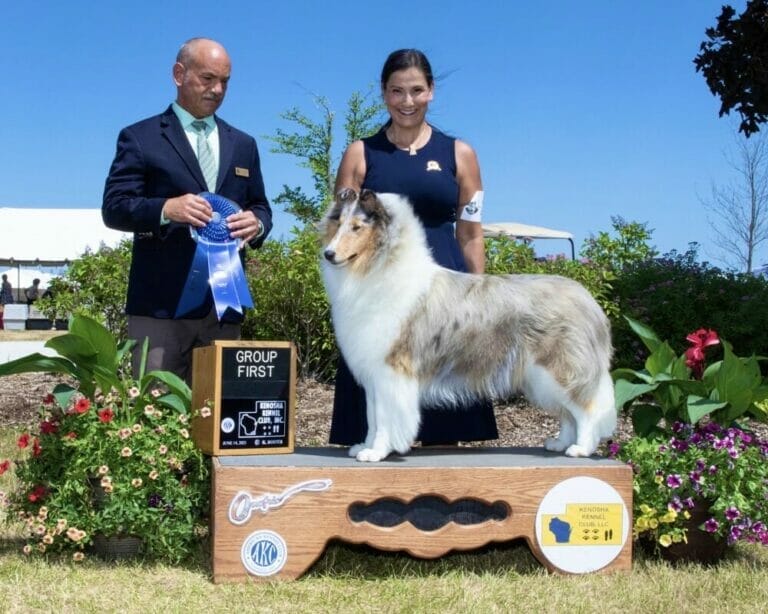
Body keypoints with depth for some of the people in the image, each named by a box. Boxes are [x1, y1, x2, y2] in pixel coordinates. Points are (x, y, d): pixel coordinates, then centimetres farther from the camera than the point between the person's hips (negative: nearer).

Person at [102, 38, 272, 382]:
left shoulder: (243, 145, 20)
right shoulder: (140, 138, 5)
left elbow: (261, 208, 20)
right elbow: (113, 208, -3)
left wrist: (256, 224, -5)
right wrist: (166, 209, -23)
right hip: (161, 302, -4)